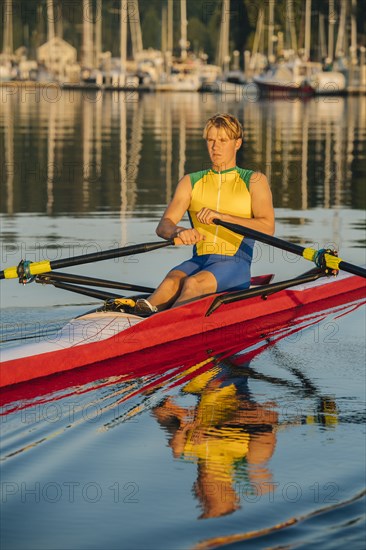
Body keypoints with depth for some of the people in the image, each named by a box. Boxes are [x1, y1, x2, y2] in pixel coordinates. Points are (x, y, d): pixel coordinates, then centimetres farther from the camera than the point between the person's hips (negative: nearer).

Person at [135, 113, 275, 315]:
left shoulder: (254, 180, 11)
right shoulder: (191, 182, 19)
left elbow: (267, 227, -5)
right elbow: (163, 226, 4)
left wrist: (222, 216, -17)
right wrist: (178, 231, -21)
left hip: (235, 263, -3)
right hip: (198, 262, 3)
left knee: (192, 283, -35)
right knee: (172, 281, -33)